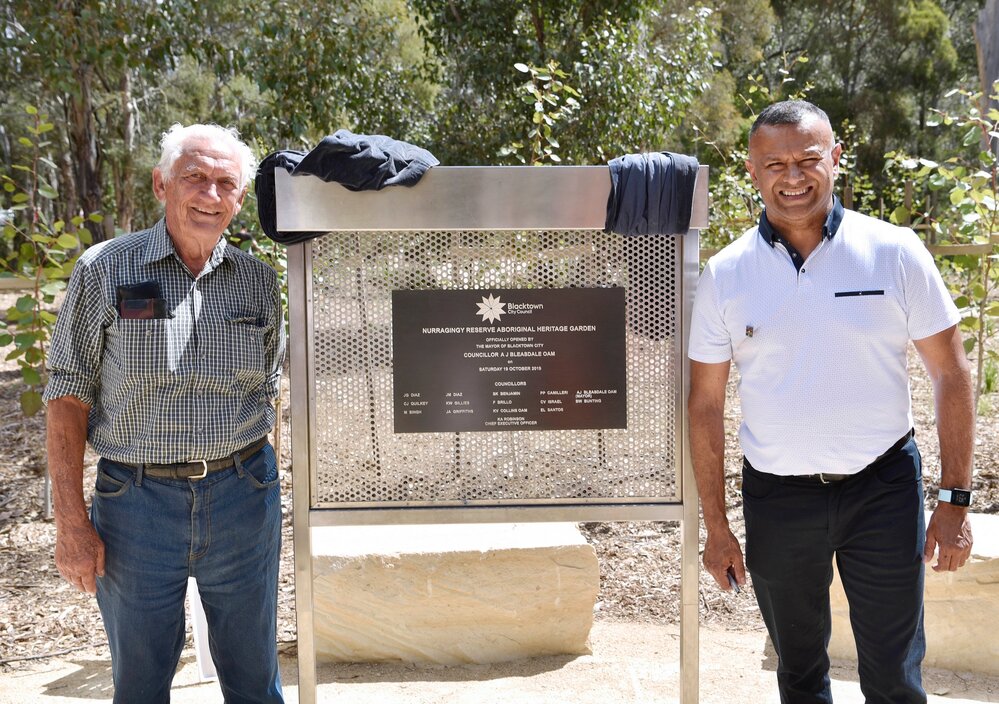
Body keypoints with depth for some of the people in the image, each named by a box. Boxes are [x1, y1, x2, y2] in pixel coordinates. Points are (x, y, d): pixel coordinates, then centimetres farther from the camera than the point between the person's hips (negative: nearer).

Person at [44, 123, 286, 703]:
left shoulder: (258, 280, 5)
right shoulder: (105, 269, -4)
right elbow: (68, 397, -4)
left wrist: (252, 476, 6)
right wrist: (71, 522, -8)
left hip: (243, 497, 2)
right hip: (136, 500, -2)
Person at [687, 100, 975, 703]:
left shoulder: (895, 252, -6)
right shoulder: (726, 275, -4)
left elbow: (951, 374, -2)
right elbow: (706, 404, 0)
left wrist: (956, 499, -6)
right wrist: (716, 526, 0)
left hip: (883, 489, -1)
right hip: (776, 497, 1)